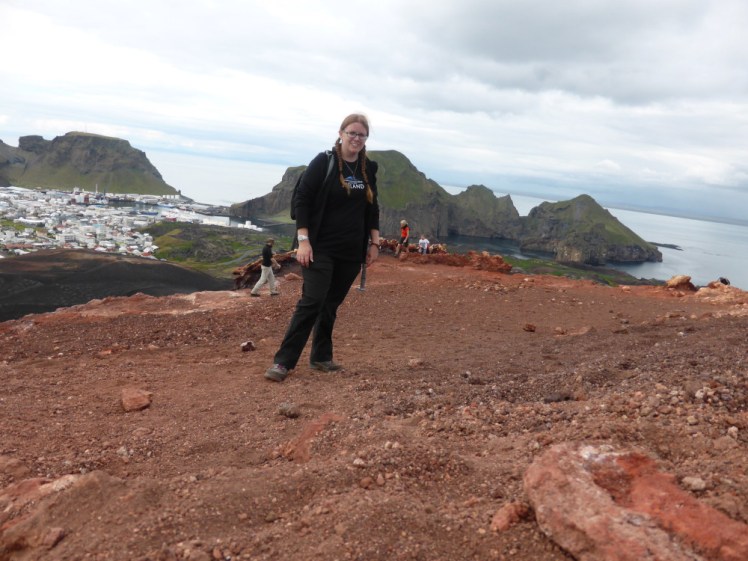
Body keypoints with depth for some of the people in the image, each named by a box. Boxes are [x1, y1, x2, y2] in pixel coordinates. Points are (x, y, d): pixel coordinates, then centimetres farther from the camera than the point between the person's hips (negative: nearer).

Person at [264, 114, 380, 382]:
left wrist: (374, 242, 12)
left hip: (351, 252, 5)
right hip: (321, 248, -5)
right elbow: (302, 199, -9)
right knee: (311, 302, -11)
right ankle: (283, 361, -4)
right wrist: (303, 240, -15)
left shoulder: (369, 168, 9)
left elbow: (372, 208, 17)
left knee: (331, 305, 11)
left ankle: (321, 357, 23)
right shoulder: (323, 162, -7)